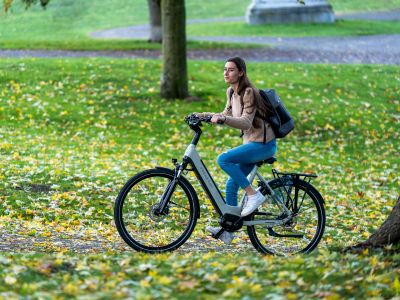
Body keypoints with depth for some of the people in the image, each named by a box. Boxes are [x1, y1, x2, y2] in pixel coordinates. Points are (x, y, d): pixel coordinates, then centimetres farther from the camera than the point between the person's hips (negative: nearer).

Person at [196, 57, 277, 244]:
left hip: (263, 144, -9)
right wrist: (202, 115, 9)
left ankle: (253, 194, -16)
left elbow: (246, 122, -28)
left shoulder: (248, 93, -18)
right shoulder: (231, 92, 8)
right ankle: (227, 230, 12)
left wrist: (222, 119, -40)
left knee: (224, 159, -25)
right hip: (251, 143, 9)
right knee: (231, 185, 6)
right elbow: (227, 115, 20)